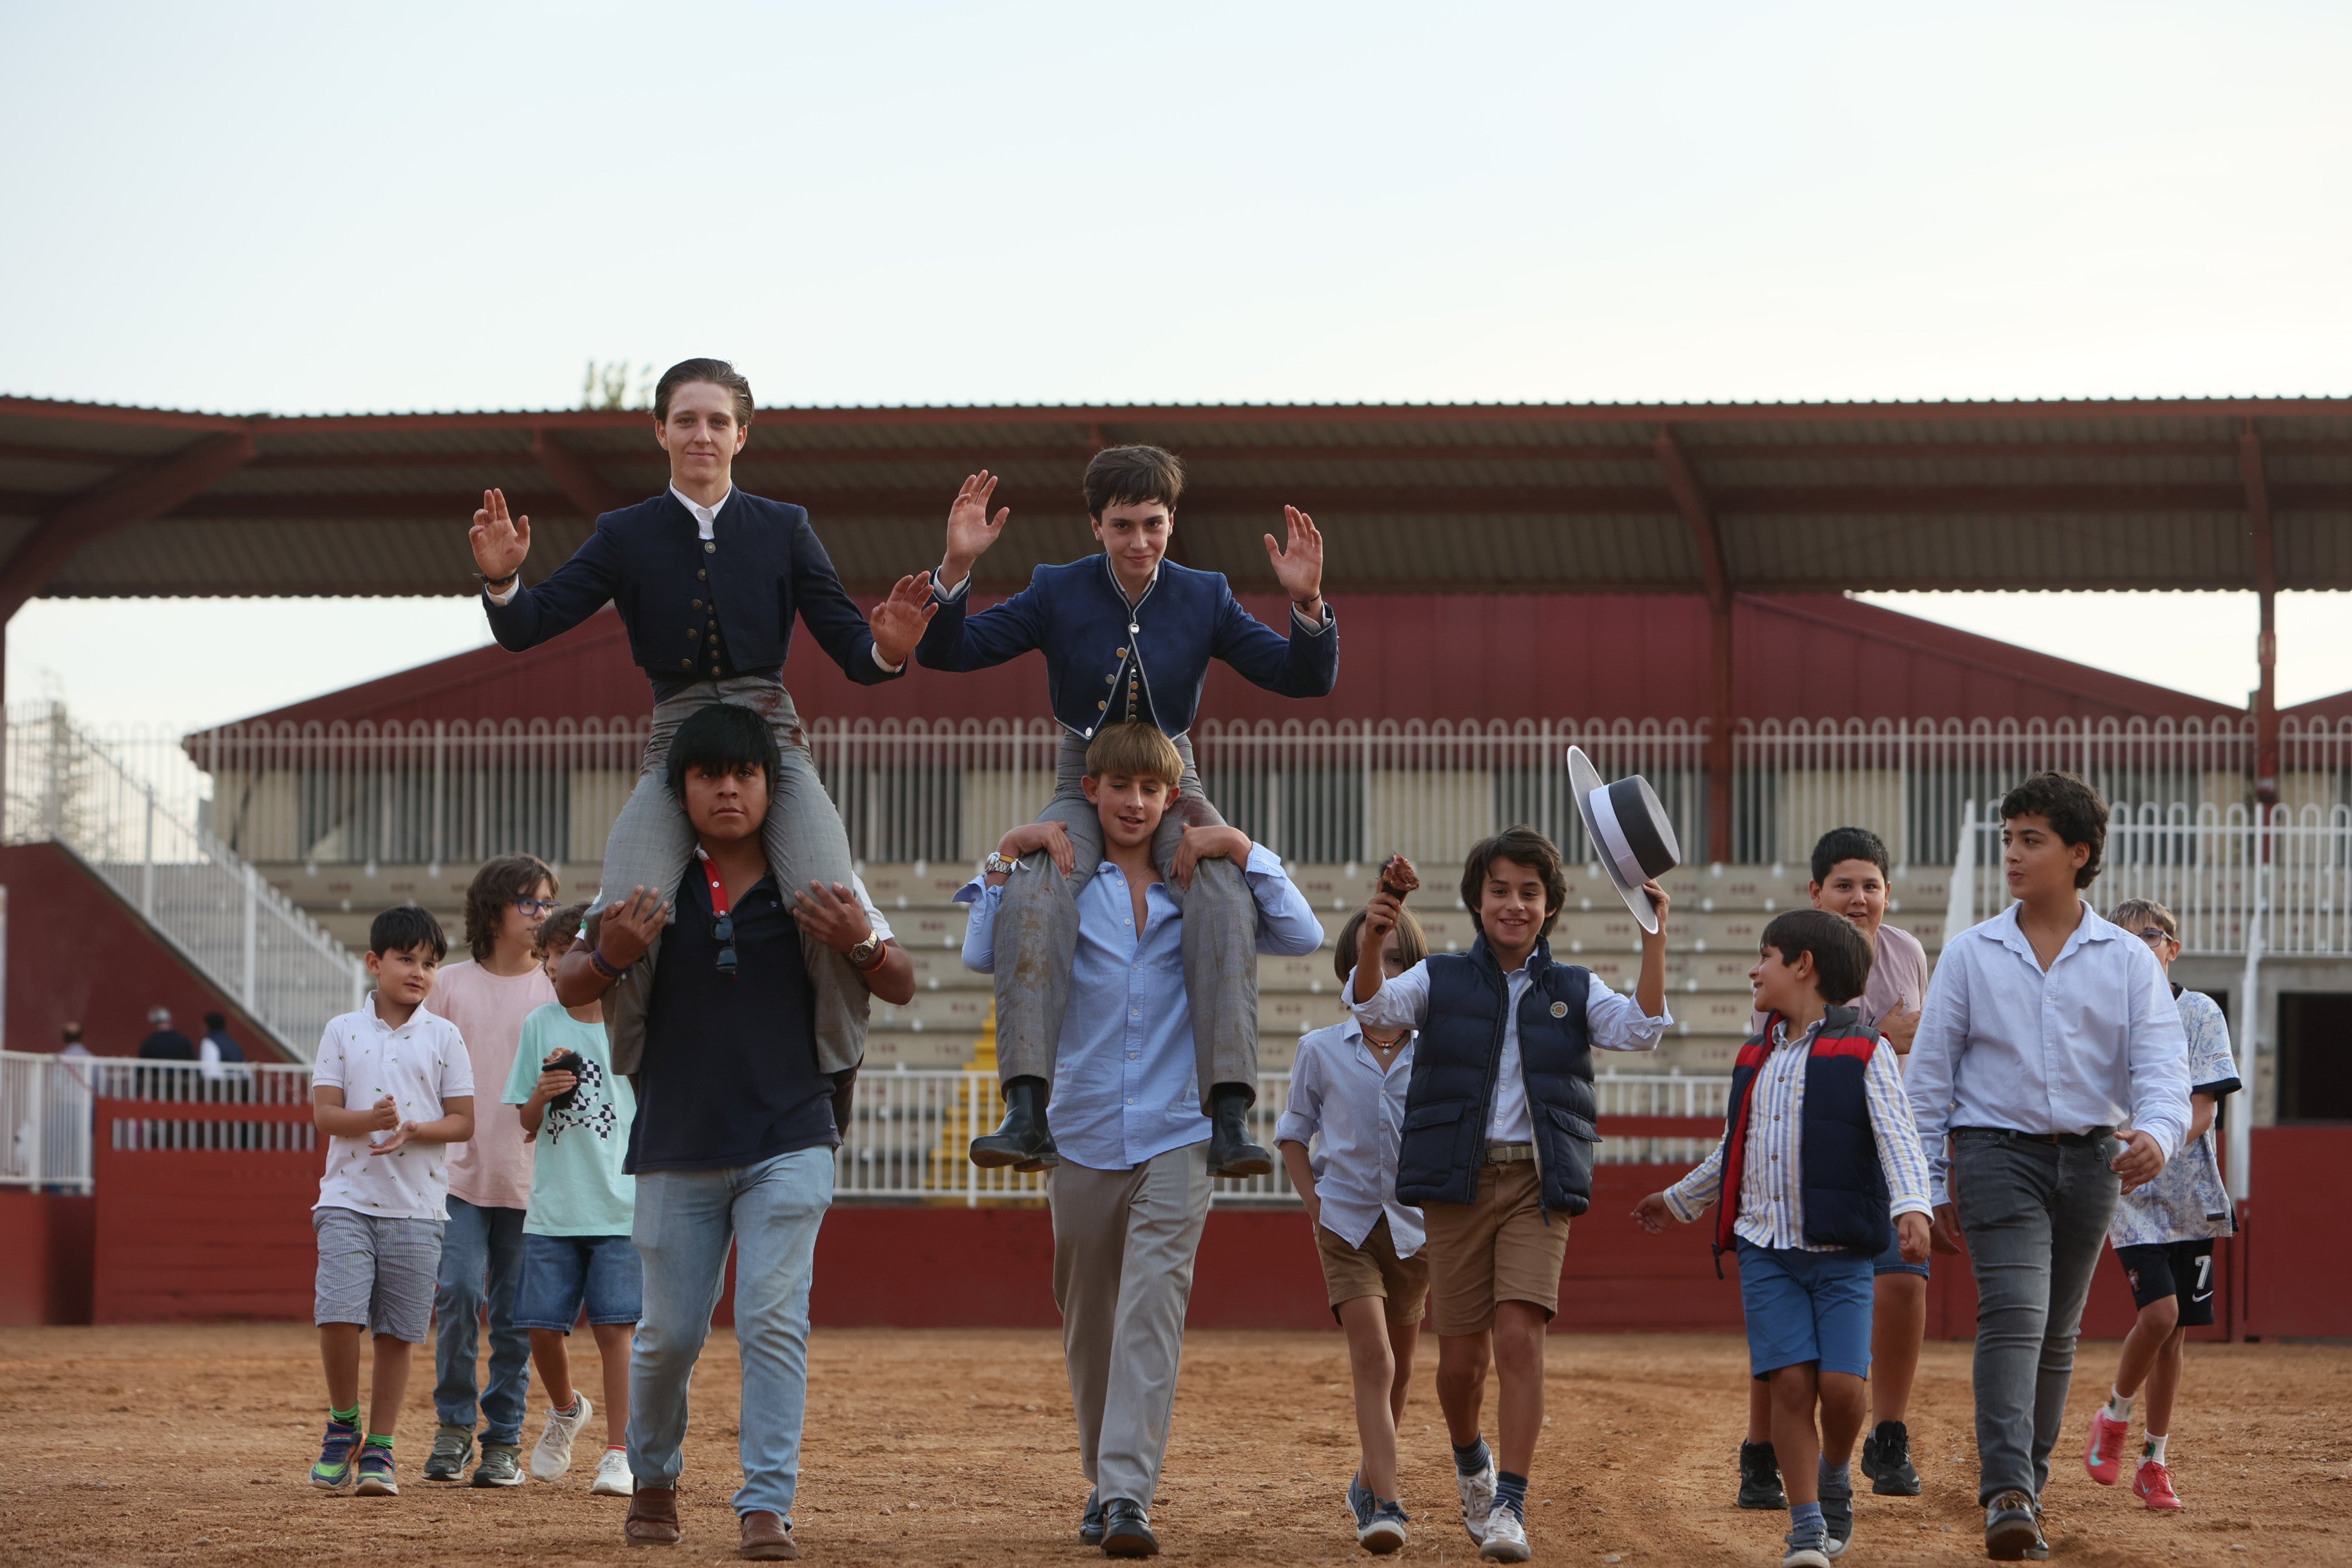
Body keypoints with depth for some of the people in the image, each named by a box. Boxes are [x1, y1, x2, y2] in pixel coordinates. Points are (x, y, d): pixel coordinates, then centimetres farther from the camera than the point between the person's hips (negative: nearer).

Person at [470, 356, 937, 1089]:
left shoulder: (784, 529, 12)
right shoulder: (625, 535, 11)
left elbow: (850, 648, 8)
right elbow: (526, 628, 6)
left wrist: (887, 651, -15)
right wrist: (502, 581, -16)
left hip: (771, 735, 0)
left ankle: (835, 1085, -9)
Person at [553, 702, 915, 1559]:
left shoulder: (816, 881, 2)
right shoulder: (650, 882, 2)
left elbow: (901, 988, 7)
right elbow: (569, 990, 4)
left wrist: (862, 944, -16)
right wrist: (611, 958, -19)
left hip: (788, 1141, -1)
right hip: (677, 1144, 1)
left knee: (774, 1320, -12)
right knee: (669, 1332, 7)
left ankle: (767, 1504, -11)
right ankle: (653, 1479, 30)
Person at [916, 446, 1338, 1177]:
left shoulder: (1204, 597, 1)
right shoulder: (1058, 593, -1)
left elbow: (1305, 678, 0)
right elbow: (945, 651, -3)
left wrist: (1307, 604, -19)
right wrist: (956, 568, -20)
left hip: (1171, 786, 1)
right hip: (1083, 786, -1)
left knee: (1226, 900, -32)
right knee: (1034, 898, -34)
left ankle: (1230, 1119, -37)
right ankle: (1027, 1115, -40)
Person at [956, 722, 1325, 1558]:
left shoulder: (1200, 890, 8)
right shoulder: (1063, 885, 6)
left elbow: (1303, 936, 2)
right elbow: (982, 955, -4)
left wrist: (1245, 851, -4)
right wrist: (1009, 855, -7)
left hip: (1176, 1136, -1)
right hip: (1083, 1134, 1)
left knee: (1154, 1308, -16)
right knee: (1088, 1323, 11)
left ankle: (1129, 1495, -24)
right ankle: (1102, 1480, 28)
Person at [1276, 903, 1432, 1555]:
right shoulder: (1321, 1050, 2)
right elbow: (1293, 1132, 13)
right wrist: (1313, 1200, 2)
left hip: (1414, 1225, 2)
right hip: (1346, 1224, -2)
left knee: (1398, 1369, 14)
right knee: (1373, 1360, -17)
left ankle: (1369, 1481, 36)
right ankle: (1386, 1502, -24)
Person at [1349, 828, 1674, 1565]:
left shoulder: (1574, 990, 10)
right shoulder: (1440, 979, 7)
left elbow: (1641, 1028, -7)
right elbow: (1374, 1006, -11)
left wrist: (1653, 934, -18)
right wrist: (1372, 939, -32)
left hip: (1538, 1183, 0)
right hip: (1456, 1180, 0)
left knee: (1520, 1338, -16)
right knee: (1463, 1353, 3)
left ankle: (1509, 1506, -14)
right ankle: (1470, 1466, 34)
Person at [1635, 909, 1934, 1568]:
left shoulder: (1863, 1052, -3)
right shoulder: (1756, 1056, 15)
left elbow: (1898, 1137, -14)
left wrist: (1912, 1206, -29)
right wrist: (1680, 1200, 37)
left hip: (1840, 1253, -4)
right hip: (1766, 1248, 4)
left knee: (1842, 1384, -12)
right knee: (1791, 1383, -8)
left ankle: (1835, 1480, 19)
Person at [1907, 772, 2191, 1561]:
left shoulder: (2129, 961, 2)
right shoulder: (1970, 955, 2)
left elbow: (2161, 1061, -7)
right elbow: (1928, 1073, 6)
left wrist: (2156, 1131, -29)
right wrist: (1931, 1186, 4)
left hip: (2090, 1158, 2)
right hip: (1998, 1148, -2)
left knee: (2058, 1331, 11)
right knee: (2012, 1315, -18)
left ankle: (2030, 1482, 24)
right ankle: (2007, 1494, -27)